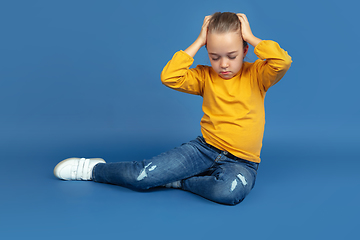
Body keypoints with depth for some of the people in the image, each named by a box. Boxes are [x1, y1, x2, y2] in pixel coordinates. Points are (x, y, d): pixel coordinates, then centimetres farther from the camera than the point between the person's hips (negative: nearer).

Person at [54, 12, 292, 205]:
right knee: (141, 176, -15)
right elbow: (169, 77, -10)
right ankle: (94, 168, 13)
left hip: (241, 161, -1)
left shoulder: (257, 75, -1)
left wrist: (251, 37, -11)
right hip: (205, 148, 2)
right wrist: (198, 42, -6)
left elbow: (283, 61, -21)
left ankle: (180, 180, -14)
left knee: (230, 191, -41)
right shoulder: (205, 76, 5)